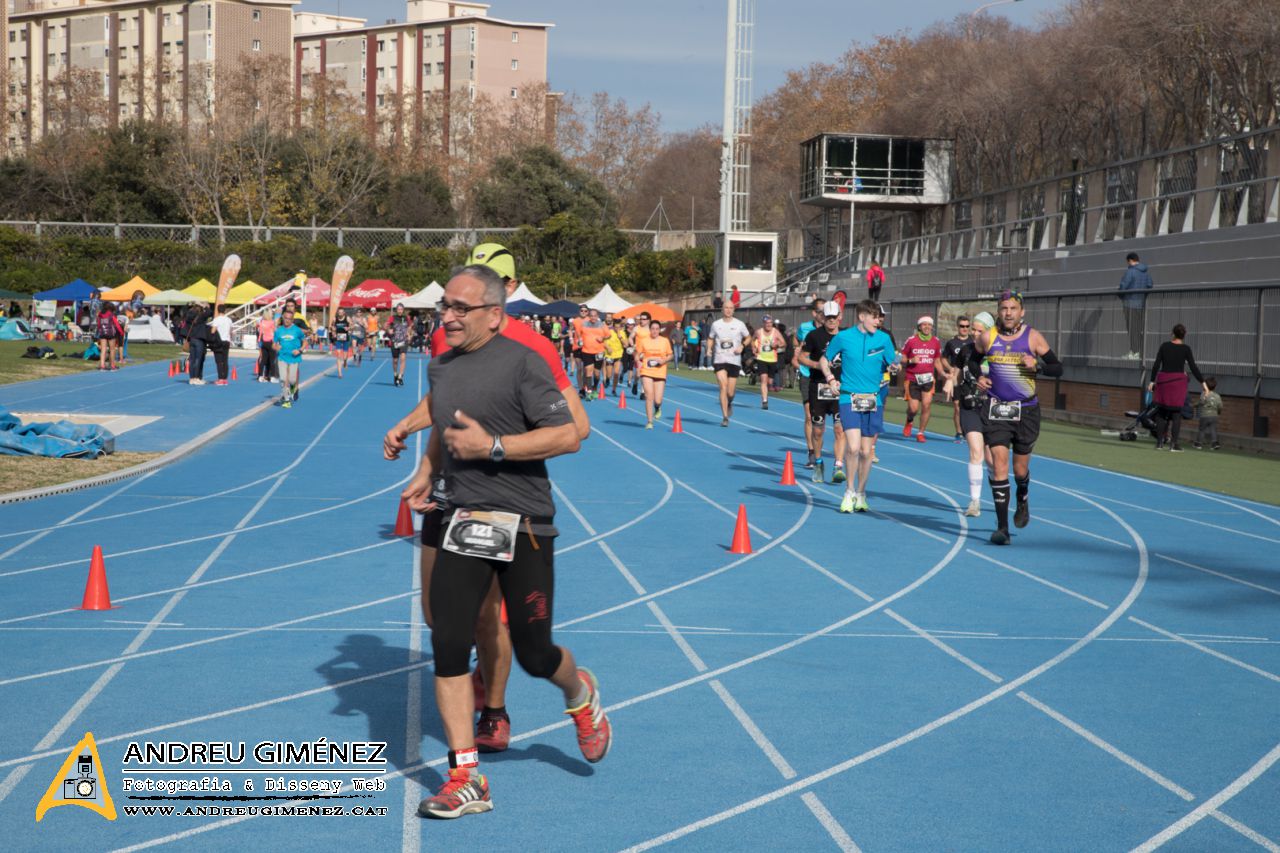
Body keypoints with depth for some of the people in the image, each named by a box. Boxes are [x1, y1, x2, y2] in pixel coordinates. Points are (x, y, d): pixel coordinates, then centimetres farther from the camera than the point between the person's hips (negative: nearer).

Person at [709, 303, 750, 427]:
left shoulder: (739, 324, 2)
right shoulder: (716, 324, 5)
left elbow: (748, 337, 13)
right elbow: (711, 339, 17)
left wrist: (742, 346, -6)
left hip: (734, 361, 0)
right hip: (720, 360, 0)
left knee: (730, 392, 3)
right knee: (723, 387, -15)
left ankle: (729, 404, 40)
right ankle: (725, 417, -11)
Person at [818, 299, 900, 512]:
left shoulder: (883, 339, 5)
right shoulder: (843, 337, 0)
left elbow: (892, 365, 10)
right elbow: (824, 360, 13)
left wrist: (894, 367, -13)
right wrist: (830, 378, -2)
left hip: (873, 400, 2)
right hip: (849, 398, -2)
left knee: (866, 451, 7)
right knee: (853, 447, -16)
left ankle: (860, 494, 24)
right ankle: (849, 491, 4)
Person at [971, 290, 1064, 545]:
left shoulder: (1033, 338, -4)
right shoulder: (988, 338, -1)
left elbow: (1057, 368, 0)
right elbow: (973, 360, 17)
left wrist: (1037, 365, -18)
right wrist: (979, 376, -3)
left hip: (1026, 411, 0)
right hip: (995, 409, 0)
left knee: (1020, 468, 11)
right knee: (998, 462, -12)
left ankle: (1022, 502, 47)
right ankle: (1002, 527, -9)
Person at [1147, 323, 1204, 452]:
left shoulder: (1164, 346, 1)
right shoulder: (1186, 349, -3)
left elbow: (1156, 365, 0)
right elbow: (1193, 368, -5)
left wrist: (1152, 381, 5)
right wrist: (1203, 382, 1)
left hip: (1164, 380, 2)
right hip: (1178, 381, -2)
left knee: (1161, 411, 9)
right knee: (1176, 413, 2)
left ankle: (1159, 442, 6)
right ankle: (1173, 443, -4)